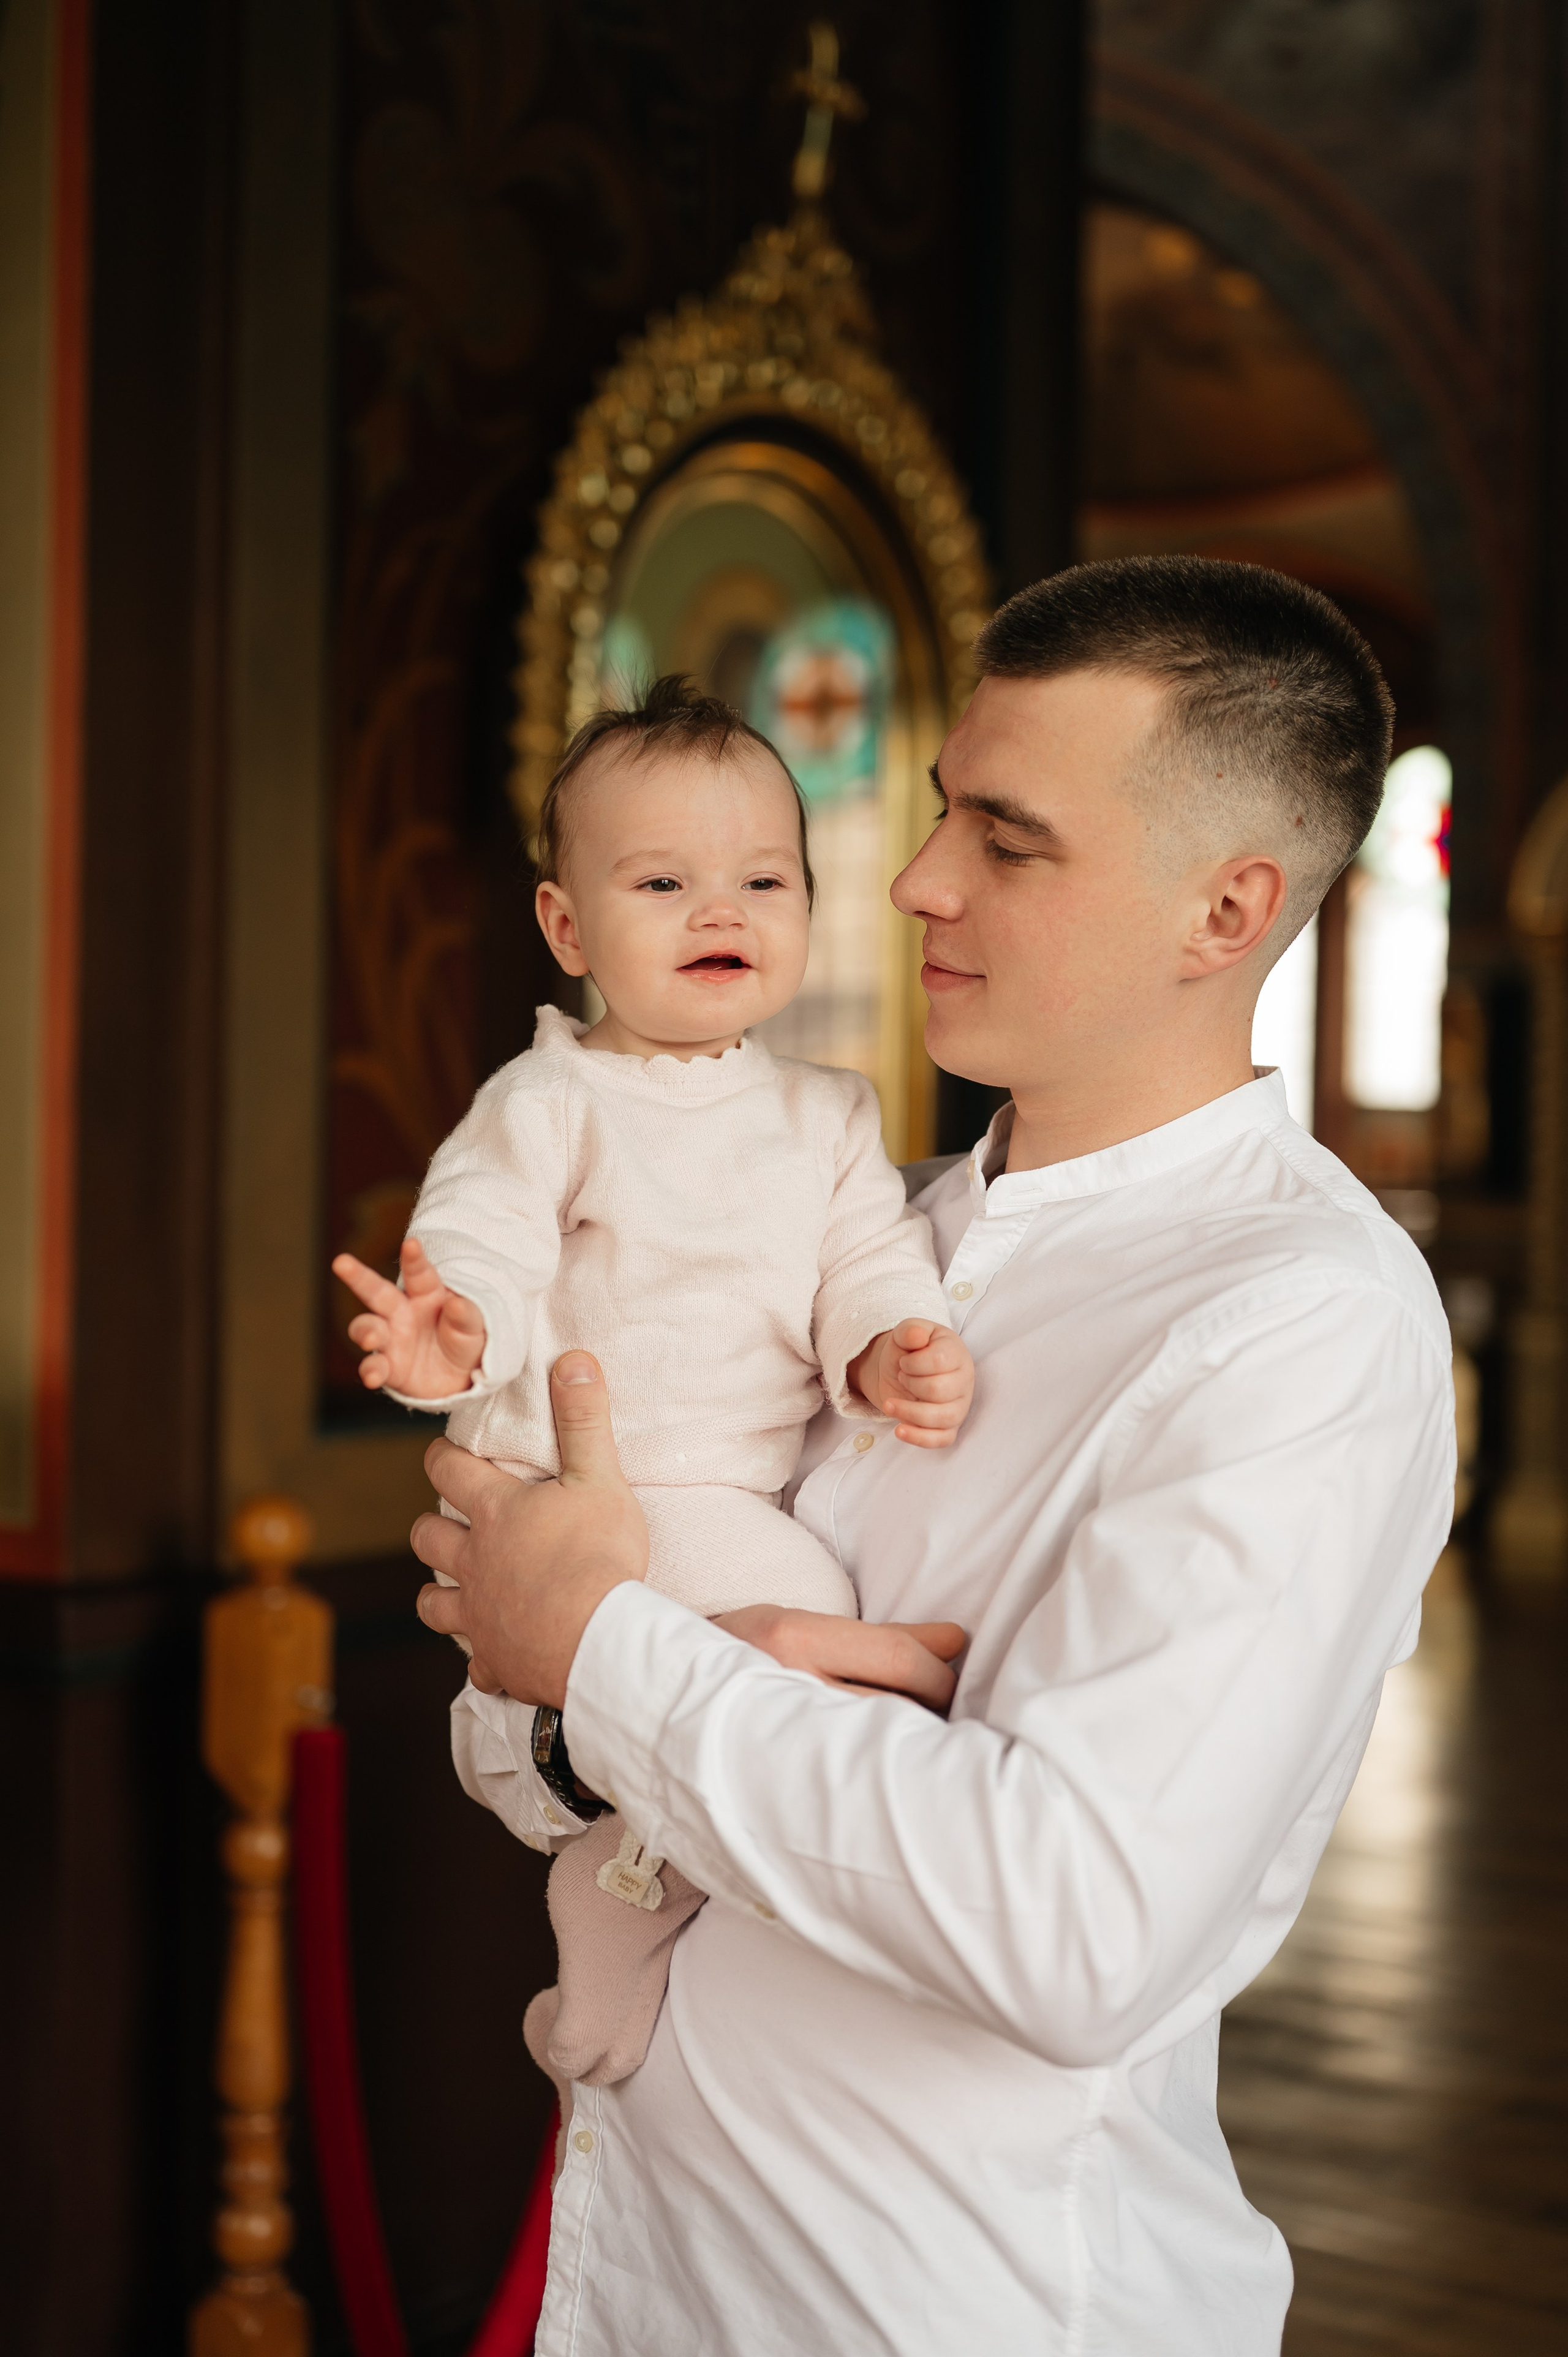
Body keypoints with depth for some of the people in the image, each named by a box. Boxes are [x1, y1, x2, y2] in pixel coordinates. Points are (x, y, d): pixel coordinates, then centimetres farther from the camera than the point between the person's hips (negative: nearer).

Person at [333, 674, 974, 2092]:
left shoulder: (829, 1115, 14)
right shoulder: (552, 1102, -3)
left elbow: (871, 1259, 8)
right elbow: (479, 1243, -13)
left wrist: (892, 1351, -16)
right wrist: (450, 1336, -37)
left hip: (766, 1494, 6)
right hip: (592, 1485, -6)